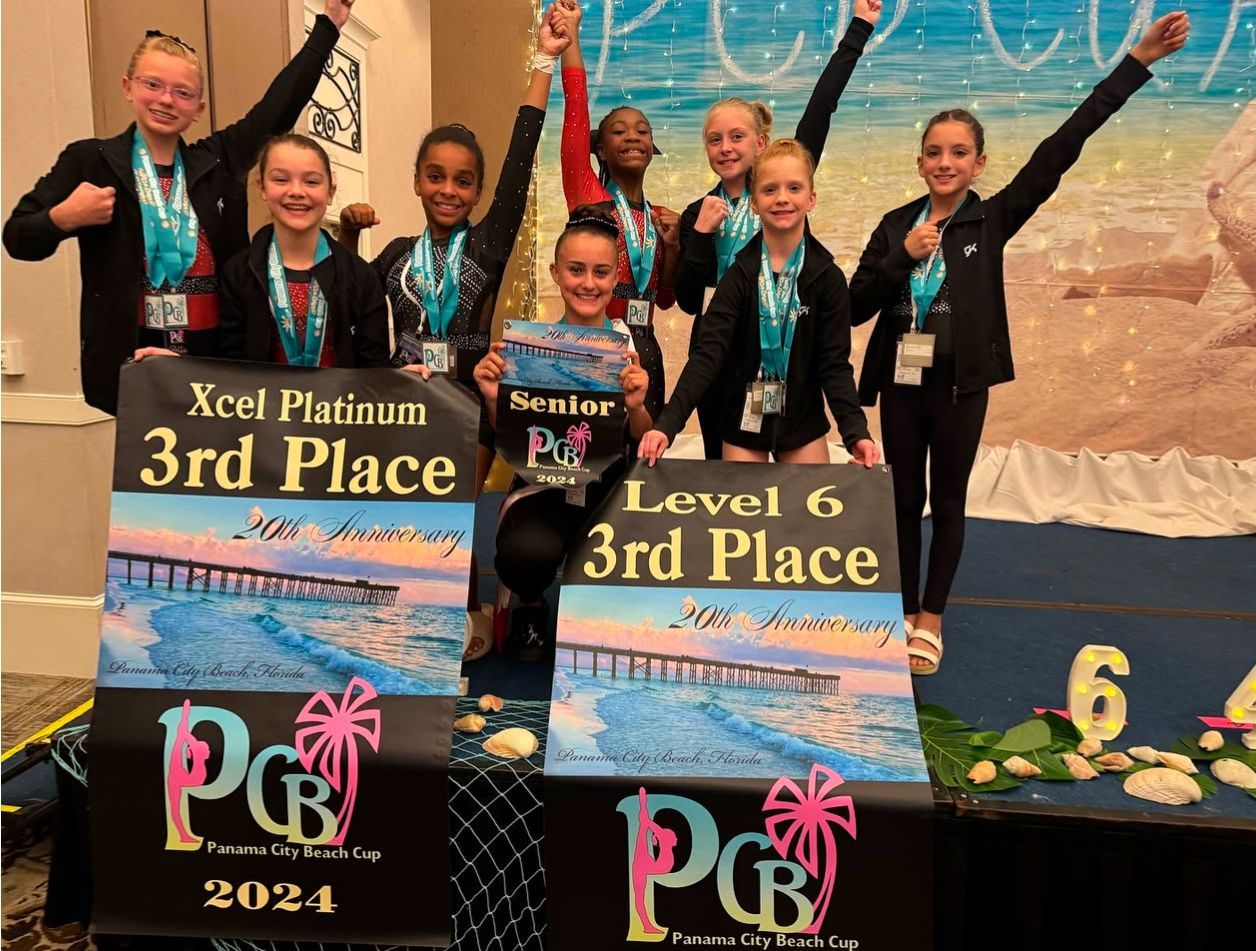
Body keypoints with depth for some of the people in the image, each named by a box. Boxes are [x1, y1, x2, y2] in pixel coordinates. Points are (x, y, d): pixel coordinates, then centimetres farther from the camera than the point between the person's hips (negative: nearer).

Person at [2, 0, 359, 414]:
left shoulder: (217, 159, 10)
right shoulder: (89, 160, 3)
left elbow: (282, 102, 14)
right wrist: (63, 218, -17)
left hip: (217, 358, 3)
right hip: (130, 362, -2)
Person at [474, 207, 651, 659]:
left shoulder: (637, 342, 1)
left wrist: (636, 408, -21)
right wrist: (493, 399, -17)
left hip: (613, 487, 1)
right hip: (542, 486, -1)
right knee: (527, 553, -34)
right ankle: (530, 606, 6)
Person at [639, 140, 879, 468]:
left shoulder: (828, 277, -6)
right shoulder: (740, 273, -8)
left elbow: (835, 364, -7)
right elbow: (708, 354, -15)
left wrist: (856, 432, -21)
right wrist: (667, 424, -26)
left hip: (803, 425, 1)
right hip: (744, 423, 0)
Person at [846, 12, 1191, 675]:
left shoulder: (992, 219, -2)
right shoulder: (896, 225, 3)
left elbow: (1060, 149, -8)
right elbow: (856, 307, -2)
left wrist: (1137, 63, -10)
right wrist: (902, 257, -16)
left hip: (961, 385, -2)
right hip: (900, 383, 2)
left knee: (948, 505, 9)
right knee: (904, 502, 10)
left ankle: (931, 620, 23)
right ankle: (906, 615, 25)